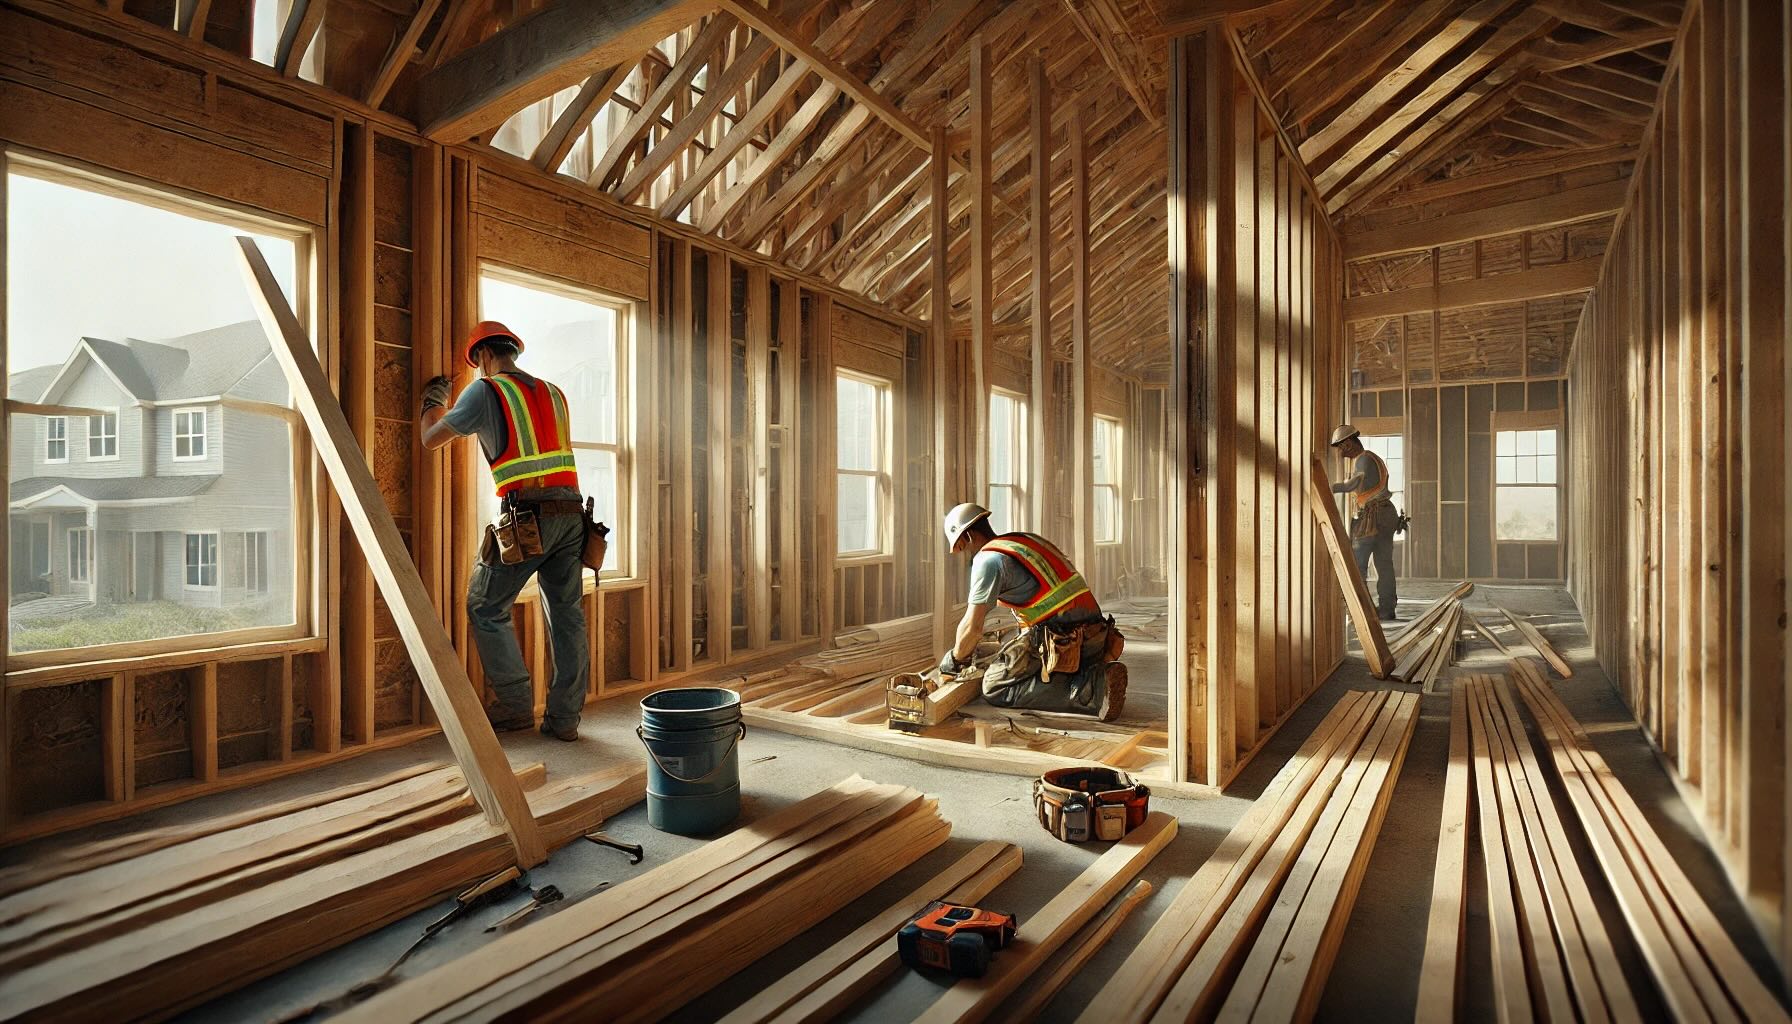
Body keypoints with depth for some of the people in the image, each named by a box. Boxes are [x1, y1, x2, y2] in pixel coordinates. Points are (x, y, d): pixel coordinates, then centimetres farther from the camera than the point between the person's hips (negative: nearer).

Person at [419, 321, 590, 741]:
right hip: (570, 512, 6)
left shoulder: (486, 391, 3)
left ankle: (517, 704, 11)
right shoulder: (553, 393, 20)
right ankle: (564, 718, 11)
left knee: (487, 608, 10)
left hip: (527, 514, -6)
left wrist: (433, 401, 31)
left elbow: (431, 439, 11)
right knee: (568, 616, 7)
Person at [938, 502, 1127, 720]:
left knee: (995, 688, -2)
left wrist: (955, 659, 11)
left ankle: (1088, 690, -13)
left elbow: (973, 627, -8)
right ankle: (1092, 677, 5)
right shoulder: (1027, 539, 20)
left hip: (1061, 641, -9)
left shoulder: (988, 558, -6)